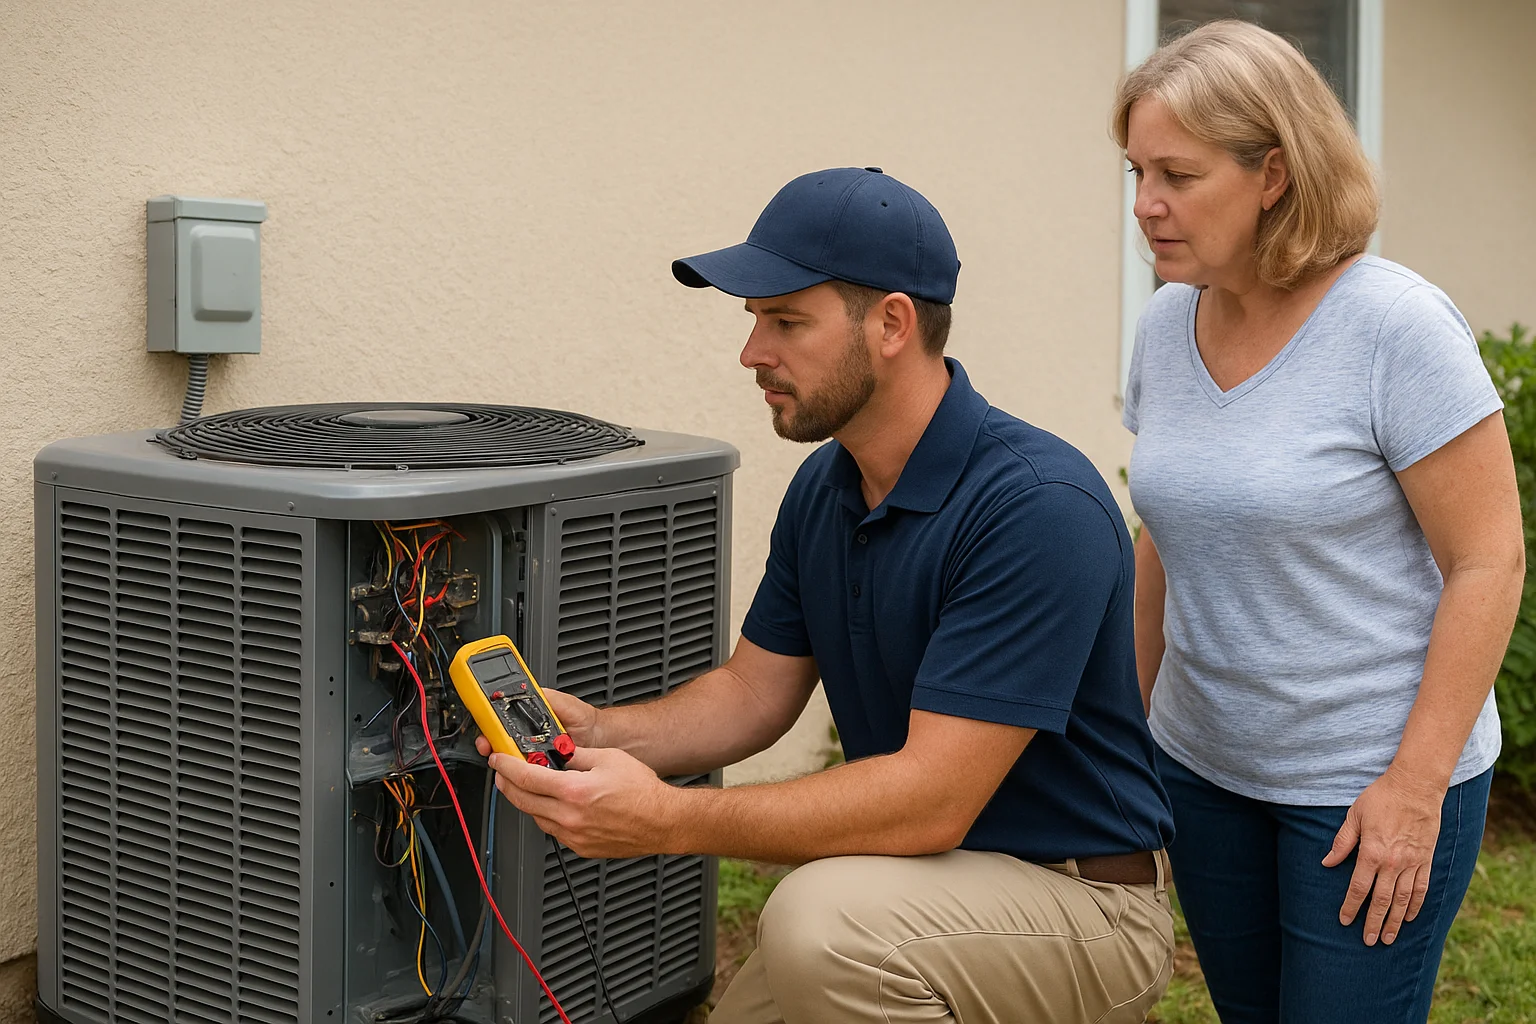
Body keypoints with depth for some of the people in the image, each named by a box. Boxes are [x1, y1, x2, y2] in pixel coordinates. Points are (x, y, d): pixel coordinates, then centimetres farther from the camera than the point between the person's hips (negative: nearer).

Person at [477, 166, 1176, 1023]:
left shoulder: (1038, 505, -26)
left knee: (822, 919, -33)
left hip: (1082, 900, -8)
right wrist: (603, 732, -9)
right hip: (940, 880, 8)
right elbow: (755, 692, 10)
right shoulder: (824, 486, 2)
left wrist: (669, 819, -32)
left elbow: (930, 799, -29)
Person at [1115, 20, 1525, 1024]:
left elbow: (1488, 563, -15)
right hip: (1206, 768, 6)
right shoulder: (1169, 324, 2)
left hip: (1373, 781, -6)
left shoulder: (1395, 326, -16)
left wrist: (1414, 788, -17)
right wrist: (1135, 717, 13)